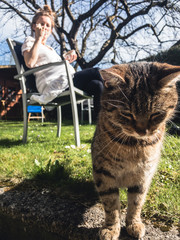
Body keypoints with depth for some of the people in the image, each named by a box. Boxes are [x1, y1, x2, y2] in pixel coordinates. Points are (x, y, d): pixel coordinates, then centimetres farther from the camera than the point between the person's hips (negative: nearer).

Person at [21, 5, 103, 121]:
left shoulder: (49, 48, 36)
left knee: (97, 85, -18)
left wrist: (67, 58, 14)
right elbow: (30, 63, -11)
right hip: (52, 84, -8)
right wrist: (39, 38, -3)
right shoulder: (29, 41, 12)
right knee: (96, 71, -18)